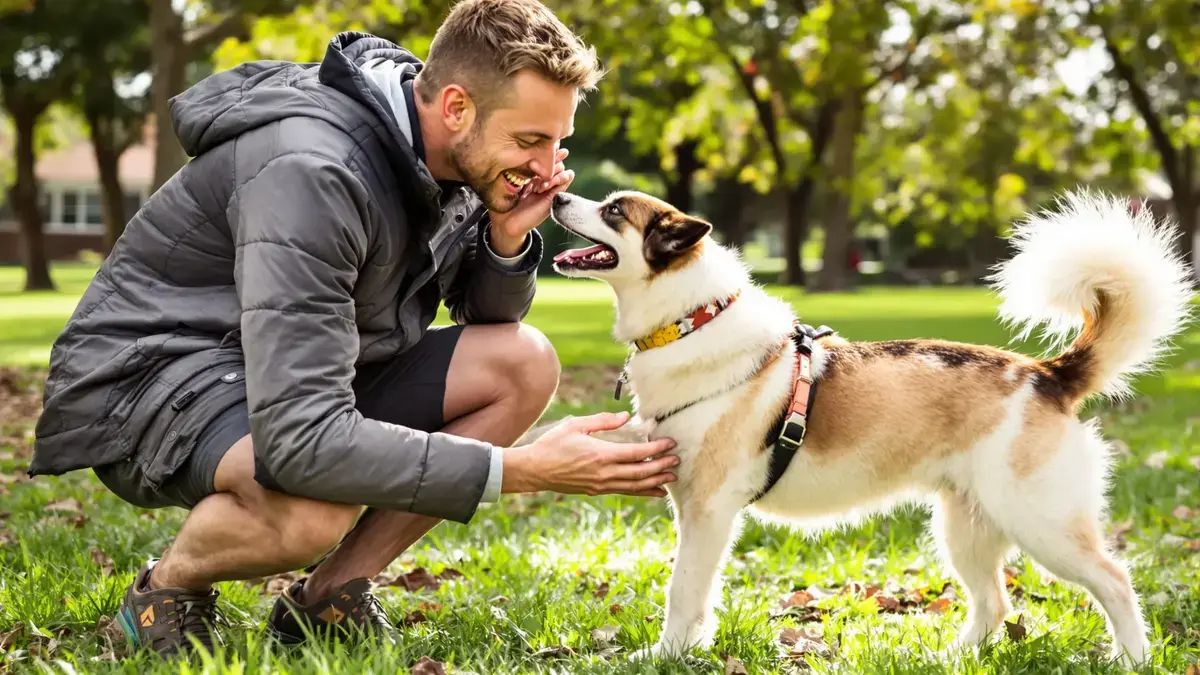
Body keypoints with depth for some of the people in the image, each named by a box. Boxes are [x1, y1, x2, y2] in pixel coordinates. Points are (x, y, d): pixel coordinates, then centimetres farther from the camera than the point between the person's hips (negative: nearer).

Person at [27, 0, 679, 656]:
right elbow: (301, 441, -38)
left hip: (303, 372, 9)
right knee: (316, 502, -40)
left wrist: (508, 238, -13)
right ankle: (167, 588, -4)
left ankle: (327, 599, -1)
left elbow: (487, 320, 11)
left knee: (526, 364, -8)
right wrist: (524, 469, -36)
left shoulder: (450, 154, -4)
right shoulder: (310, 172, -31)